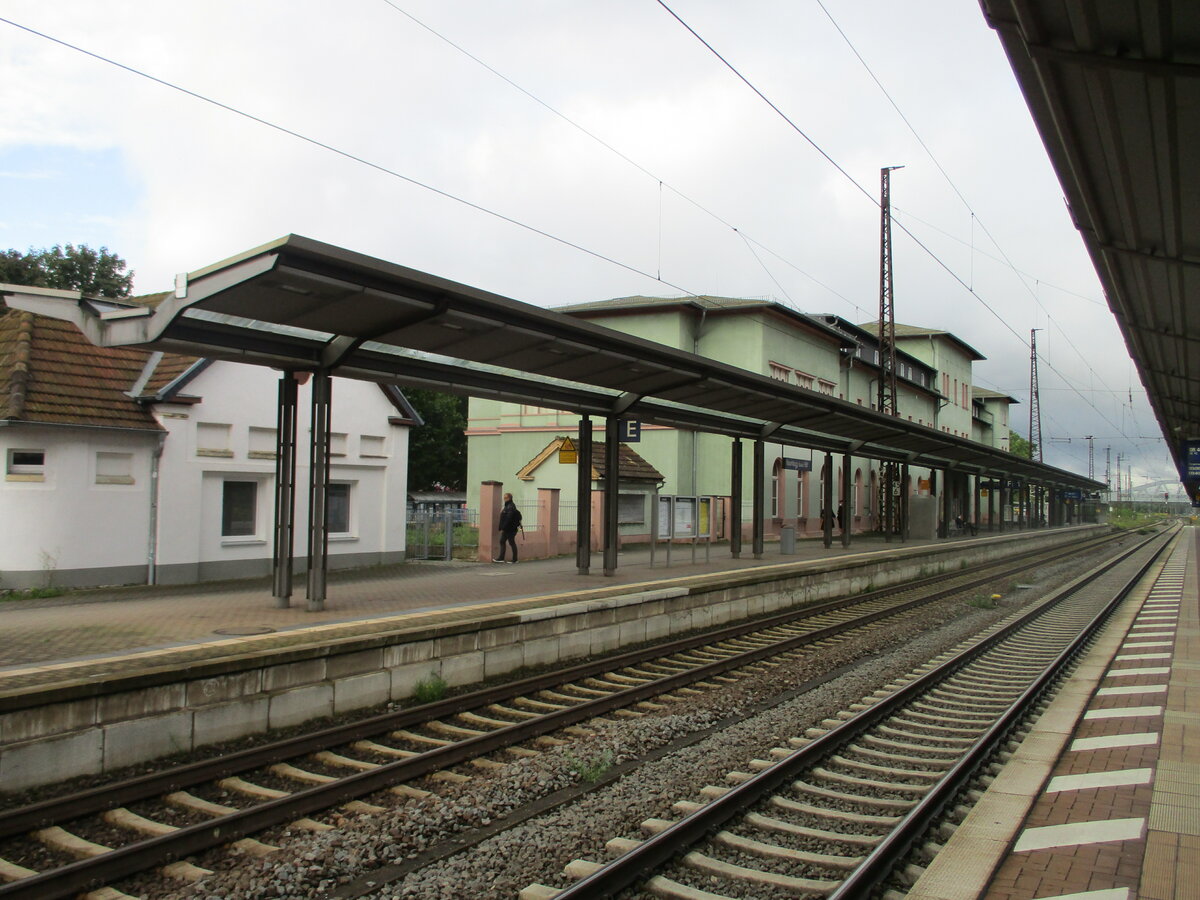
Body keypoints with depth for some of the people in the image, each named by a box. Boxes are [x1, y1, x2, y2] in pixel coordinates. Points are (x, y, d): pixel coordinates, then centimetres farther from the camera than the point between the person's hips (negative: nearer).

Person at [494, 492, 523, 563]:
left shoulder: (511, 507, -18)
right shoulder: (507, 506, 14)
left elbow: (508, 518, -24)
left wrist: (503, 528, -22)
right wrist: (501, 528, 16)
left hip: (510, 529, -10)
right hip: (506, 529, 10)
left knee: (511, 543, -2)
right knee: (502, 542, 10)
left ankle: (515, 559, 5)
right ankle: (501, 558, 14)